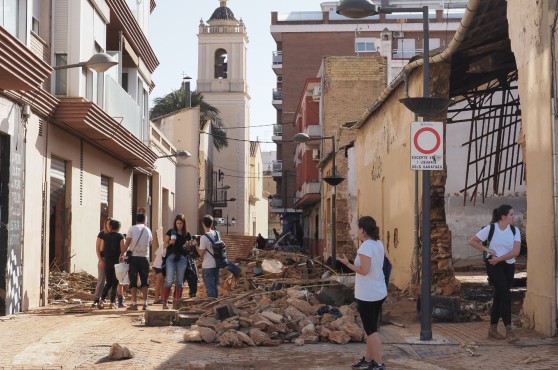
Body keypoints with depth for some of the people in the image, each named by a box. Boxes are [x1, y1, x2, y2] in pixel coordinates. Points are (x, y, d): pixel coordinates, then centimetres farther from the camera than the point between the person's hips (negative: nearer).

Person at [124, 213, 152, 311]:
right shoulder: (148, 230, 8)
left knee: (133, 281, 2)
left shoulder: (132, 229, -2)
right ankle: (145, 303, 2)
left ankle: (134, 303, -4)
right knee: (144, 281, 9)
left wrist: (122, 254, -1)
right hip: (144, 257, 2)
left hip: (133, 256, -2)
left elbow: (127, 243, -8)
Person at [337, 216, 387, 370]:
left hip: (367, 294, -9)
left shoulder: (365, 247, -19)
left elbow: (364, 270, -23)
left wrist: (347, 263, -15)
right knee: (371, 328, 17)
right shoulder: (379, 244, 8)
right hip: (379, 292, 9)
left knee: (371, 329, -2)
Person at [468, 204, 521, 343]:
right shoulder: (490, 228, -7)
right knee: (505, 294, -16)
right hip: (494, 265, -4)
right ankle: (508, 330, -19)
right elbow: (472, 242, 0)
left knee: (499, 296, 10)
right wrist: (487, 249, -10)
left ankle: (493, 329, 20)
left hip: (509, 265, 4)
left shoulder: (515, 230, 1)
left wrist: (498, 259, -15)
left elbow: (516, 251, -9)